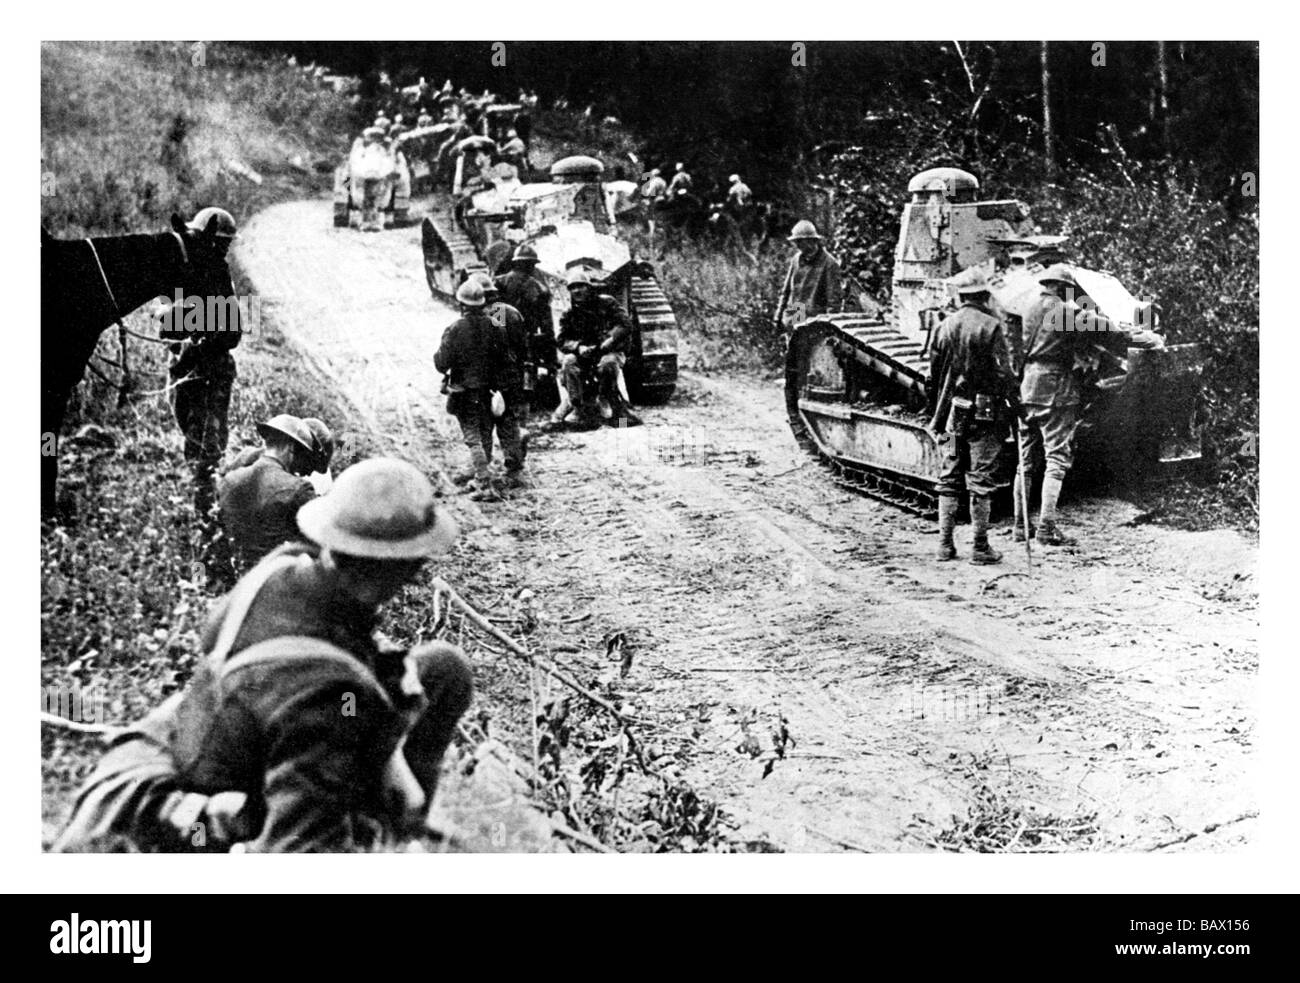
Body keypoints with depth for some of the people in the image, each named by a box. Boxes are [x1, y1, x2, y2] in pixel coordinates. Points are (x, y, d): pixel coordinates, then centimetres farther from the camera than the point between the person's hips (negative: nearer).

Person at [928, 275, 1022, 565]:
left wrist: (938, 411, 19)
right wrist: (1013, 407, -4)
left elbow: (934, 372, 10)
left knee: (949, 478, 10)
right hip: (983, 411, -4)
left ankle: (945, 545, 10)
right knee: (982, 479, 0)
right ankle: (980, 547, 2)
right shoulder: (990, 326, -9)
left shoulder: (946, 326, 6)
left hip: (952, 411, 4)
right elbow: (1003, 373, -12)